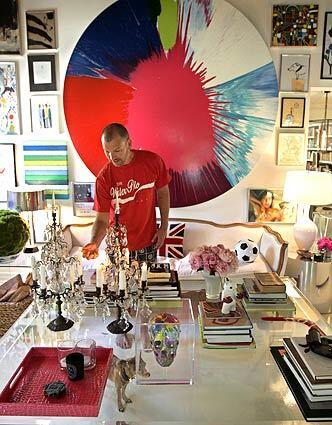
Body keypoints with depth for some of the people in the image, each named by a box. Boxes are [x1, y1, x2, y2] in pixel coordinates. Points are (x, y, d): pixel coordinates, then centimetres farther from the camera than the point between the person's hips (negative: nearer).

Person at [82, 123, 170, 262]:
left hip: (149, 242, 1)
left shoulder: (153, 161, -13)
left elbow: (163, 193, 1)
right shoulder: (103, 178, -17)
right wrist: (94, 243, -31)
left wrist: (164, 227, 0)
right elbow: (102, 219, -13)